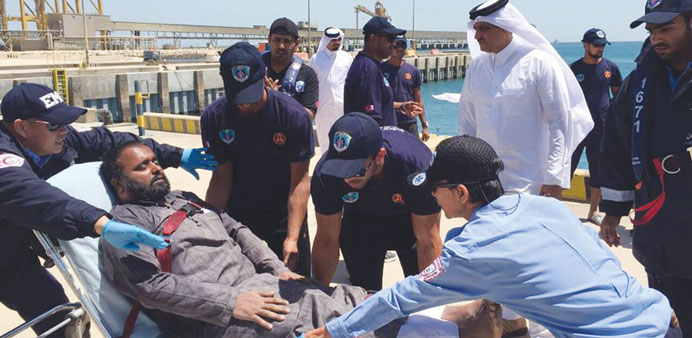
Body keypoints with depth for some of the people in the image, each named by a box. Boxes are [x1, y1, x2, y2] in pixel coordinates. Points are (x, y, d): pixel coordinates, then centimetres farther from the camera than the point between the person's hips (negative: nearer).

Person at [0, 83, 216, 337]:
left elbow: (106, 141, -6)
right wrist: (101, 224, -68)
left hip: (22, 247, 7)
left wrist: (177, 156, -10)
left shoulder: (58, 140, -12)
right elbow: (29, 195, -52)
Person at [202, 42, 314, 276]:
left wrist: (292, 237, -23)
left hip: (284, 216, -2)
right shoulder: (214, 118, -10)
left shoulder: (294, 115, -18)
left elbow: (300, 179, -17)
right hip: (236, 216, 2)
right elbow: (222, 176, -5)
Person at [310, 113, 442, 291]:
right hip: (360, 219, 1)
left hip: (412, 218, -1)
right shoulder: (325, 172, -32)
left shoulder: (417, 164, -39)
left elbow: (428, 241, -29)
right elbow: (327, 240, -18)